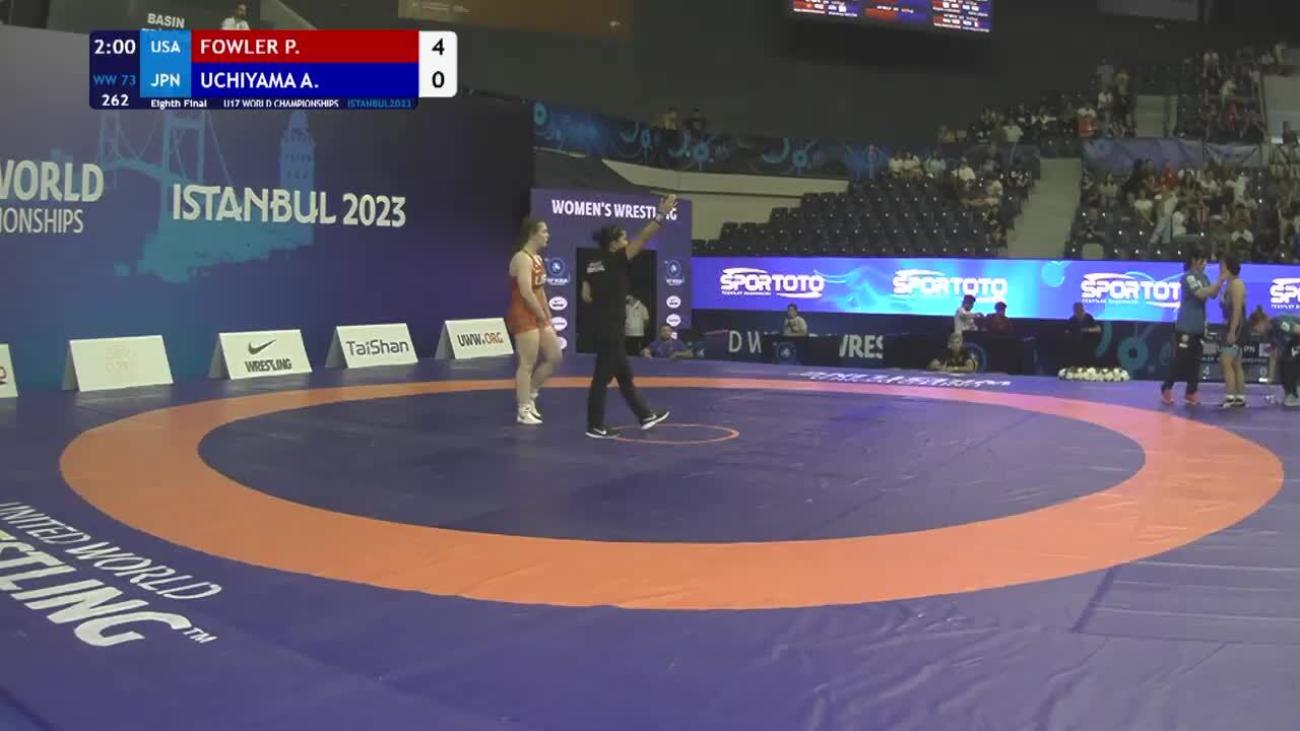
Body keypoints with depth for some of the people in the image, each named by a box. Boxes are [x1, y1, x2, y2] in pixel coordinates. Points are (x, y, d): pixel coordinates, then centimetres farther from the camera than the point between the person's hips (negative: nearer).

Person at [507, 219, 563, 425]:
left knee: (554, 357, 10)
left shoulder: (537, 258, 15)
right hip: (524, 317, -10)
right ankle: (523, 411, 3)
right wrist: (542, 317, -15)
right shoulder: (522, 259, -16)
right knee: (527, 364, -5)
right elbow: (526, 293, -22)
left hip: (538, 317, 10)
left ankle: (530, 394, 24)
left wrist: (549, 318, 16)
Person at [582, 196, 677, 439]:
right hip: (610, 330, -9)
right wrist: (662, 214, -13)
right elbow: (643, 239, -16)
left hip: (602, 328, 9)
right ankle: (595, 426, 5)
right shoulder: (614, 261, -14)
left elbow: (586, 296, 10)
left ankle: (646, 416, 28)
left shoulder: (593, 265, 8)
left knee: (625, 375, 17)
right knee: (603, 376, -2)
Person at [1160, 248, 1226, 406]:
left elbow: (1212, 295, 6)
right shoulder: (1188, 277, -12)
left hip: (1199, 326, 8)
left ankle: (1191, 392, 13)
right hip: (1186, 326, -8)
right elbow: (1201, 294, -23)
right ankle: (1167, 389, 5)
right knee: (1180, 359, -6)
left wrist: (1220, 282, -6)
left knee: (1195, 360, 8)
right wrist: (1219, 282, -19)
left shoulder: (1203, 277, 11)